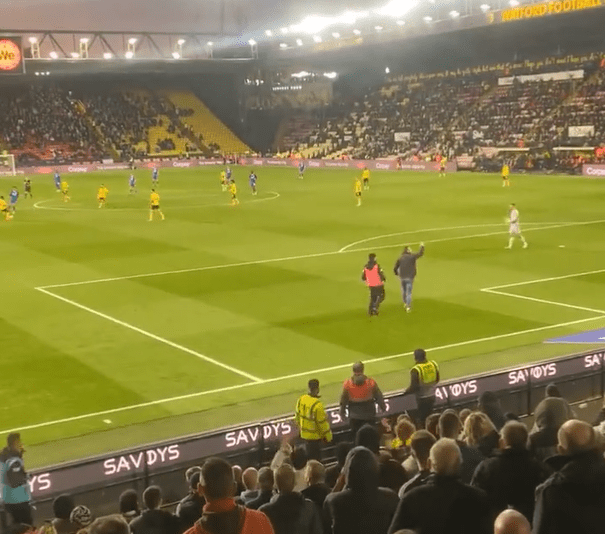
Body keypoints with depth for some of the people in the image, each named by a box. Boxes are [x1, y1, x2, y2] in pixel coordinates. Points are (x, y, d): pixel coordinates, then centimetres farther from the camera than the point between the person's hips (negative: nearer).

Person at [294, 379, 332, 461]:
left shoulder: (301, 400, -5)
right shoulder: (317, 405, -27)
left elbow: (297, 417, 8)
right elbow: (323, 422, -19)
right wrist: (328, 436, -6)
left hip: (304, 435, 7)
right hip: (315, 436, -7)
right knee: (315, 459, 6)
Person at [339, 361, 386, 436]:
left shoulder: (347, 384, -13)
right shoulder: (371, 382, -14)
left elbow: (343, 400, -4)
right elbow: (379, 397, -3)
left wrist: (342, 412, 11)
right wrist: (383, 407, 15)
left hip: (354, 416, 0)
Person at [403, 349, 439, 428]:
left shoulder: (415, 370, -23)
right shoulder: (433, 364, -5)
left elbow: (413, 387, -19)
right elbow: (437, 379, 8)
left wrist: (406, 392, -1)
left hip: (421, 398, -5)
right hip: (432, 395, 5)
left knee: (421, 419, 8)